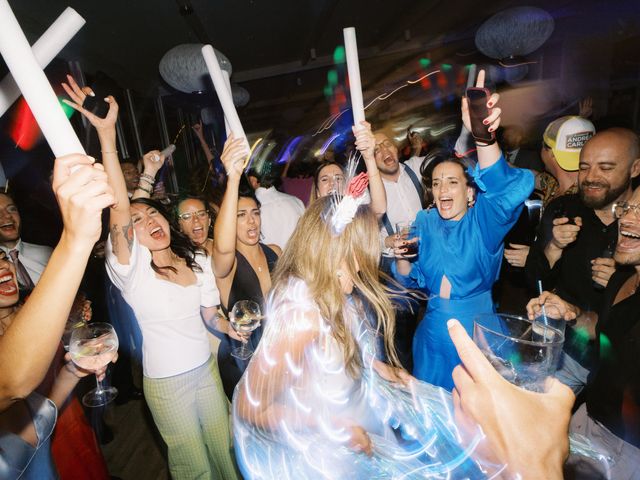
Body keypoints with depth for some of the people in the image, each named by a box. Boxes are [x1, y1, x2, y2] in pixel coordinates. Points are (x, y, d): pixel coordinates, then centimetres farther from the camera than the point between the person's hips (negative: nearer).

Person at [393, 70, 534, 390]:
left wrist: (483, 137, -52)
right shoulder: (425, 222, -1)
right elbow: (414, 280, 3)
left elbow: (506, 190, -35)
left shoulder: (484, 218, -11)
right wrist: (401, 258, -19)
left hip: (477, 330, -3)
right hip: (434, 331, 4)